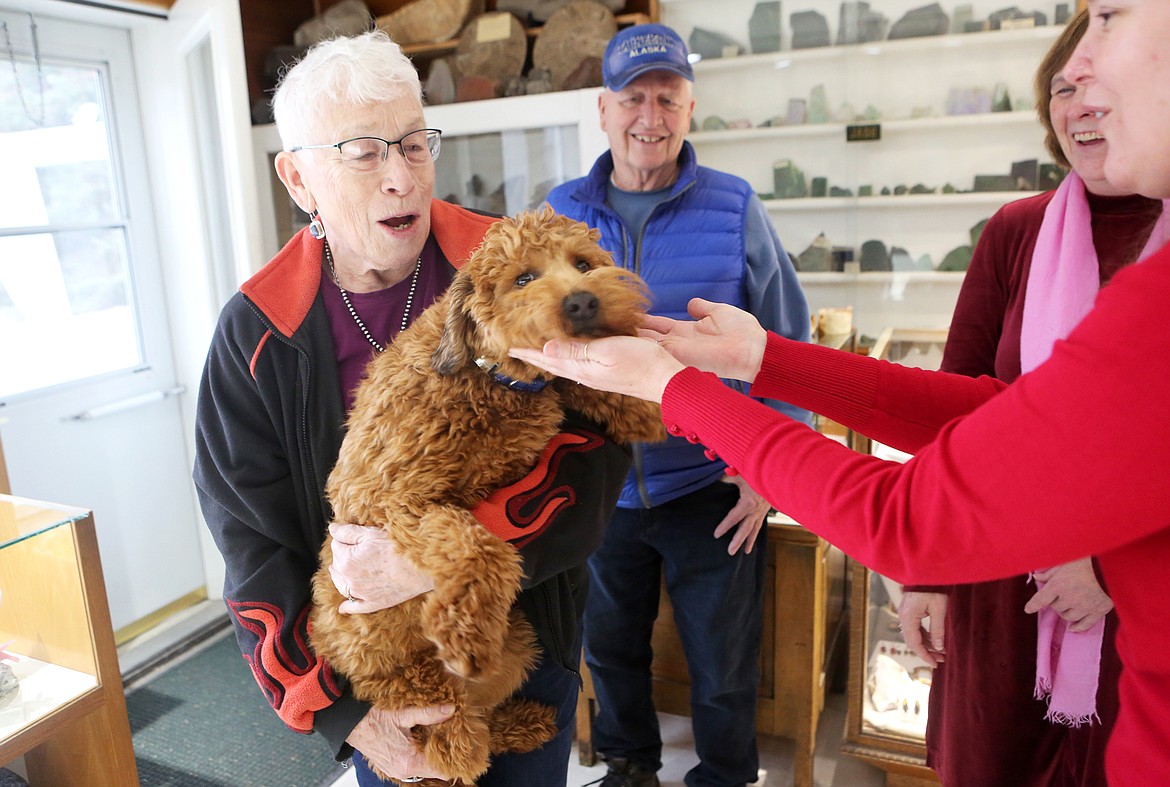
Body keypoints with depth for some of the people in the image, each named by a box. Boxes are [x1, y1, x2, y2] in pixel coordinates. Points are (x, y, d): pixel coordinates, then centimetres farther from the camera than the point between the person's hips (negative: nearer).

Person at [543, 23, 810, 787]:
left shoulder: (735, 209, -8)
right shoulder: (563, 211, -2)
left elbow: (787, 347, -3)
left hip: (711, 488, -2)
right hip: (597, 487, 3)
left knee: (723, 667, 15)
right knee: (610, 647, 23)